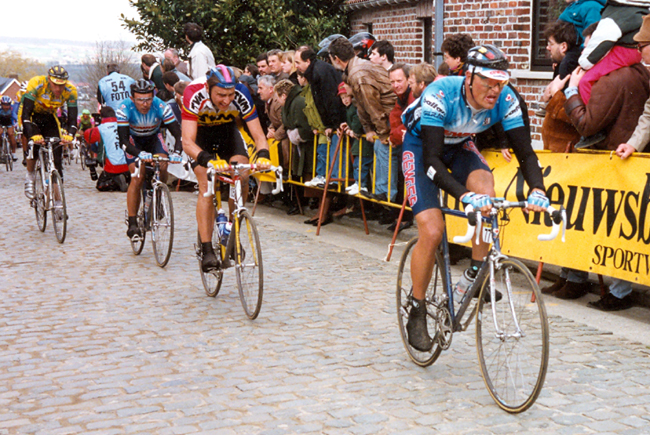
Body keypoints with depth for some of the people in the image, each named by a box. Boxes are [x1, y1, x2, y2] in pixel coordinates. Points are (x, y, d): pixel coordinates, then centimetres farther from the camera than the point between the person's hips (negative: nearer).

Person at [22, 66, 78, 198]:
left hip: (49, 117, 3)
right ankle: (30, 176, -7)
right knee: (35, 143, -29)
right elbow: (26, 113, -35)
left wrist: (69, 134, -43)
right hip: (31, 115, -3)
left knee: (57, 148, -12)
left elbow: (72, 117, -22)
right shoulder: (36, 84, -33)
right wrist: (33, 135, -49)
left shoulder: (70, 91, -23)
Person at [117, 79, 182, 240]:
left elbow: (178, 134, -30)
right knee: (137, 177, -19)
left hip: (154, 138, 2)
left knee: (163, 166, -25)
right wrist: (140, 154, -54)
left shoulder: (161, 107, -30)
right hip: (134, 141, -1)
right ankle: (132, 223, -12)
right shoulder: (125, 108, -32)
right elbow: (123, 140, -36)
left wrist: (176, 153, -50)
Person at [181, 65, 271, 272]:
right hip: (200, 133, -2)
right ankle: (206, 250, -17)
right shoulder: (194, 94, -37)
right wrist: (209, 160, -59)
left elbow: (258, 134, -27)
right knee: (206, 187, -19)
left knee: (242, 177, -19)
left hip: (228, 129, 2)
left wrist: (263, 155, -48)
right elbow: (187, 142, -41)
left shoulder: (241, 94, -31)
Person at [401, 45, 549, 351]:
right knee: (432, 231, -17)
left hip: (459, 147, 4)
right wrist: (465, 196, -55)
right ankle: (417, 314, 1)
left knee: (485, 188, -29)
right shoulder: (439, 95, -36)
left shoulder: (505, 100, -24)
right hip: (421, 147, -4)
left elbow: (525, 150, -22)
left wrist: (537, 189, -42)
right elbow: (432, 159, -41)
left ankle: (475, 275, -11)